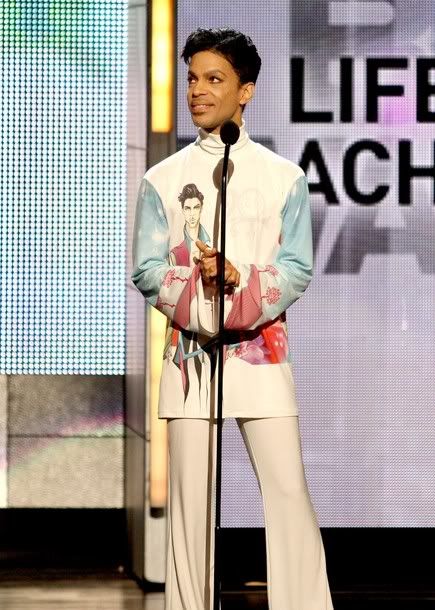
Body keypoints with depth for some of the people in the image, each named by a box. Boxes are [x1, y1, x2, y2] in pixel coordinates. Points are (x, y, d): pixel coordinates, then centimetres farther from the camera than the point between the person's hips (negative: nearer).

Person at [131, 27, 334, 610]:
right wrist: (200, 287, -16)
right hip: (190, 349, 1)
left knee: (288, 491, -7)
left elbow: (298, 269, 0)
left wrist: (239, 279, -18)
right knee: (190, 496, 1)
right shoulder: (163, 179, 8)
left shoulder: (284, 177, 5)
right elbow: (146, 270, 3)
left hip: (262, 350, -1)